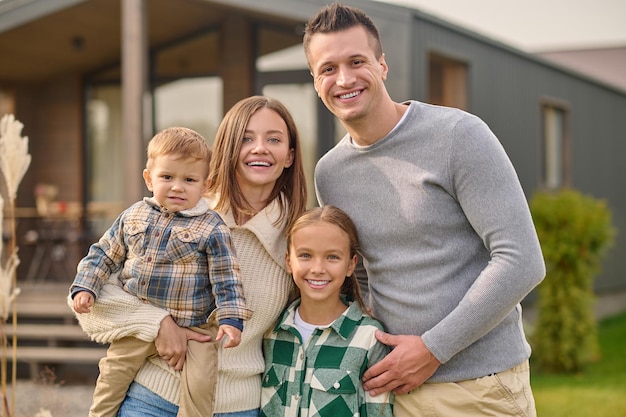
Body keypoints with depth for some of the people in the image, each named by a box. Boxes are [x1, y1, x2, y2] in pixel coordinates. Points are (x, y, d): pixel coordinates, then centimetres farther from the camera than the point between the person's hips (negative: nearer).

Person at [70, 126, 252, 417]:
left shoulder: (211, 229, -8)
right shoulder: (133, 217, 5)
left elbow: (226, 278, -8)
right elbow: (104, 255, 13)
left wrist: (231, 319, -17)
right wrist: (85, 287, 2)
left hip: (192, 329, -3)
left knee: (199, 383, -17)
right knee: (111, 375, 2)